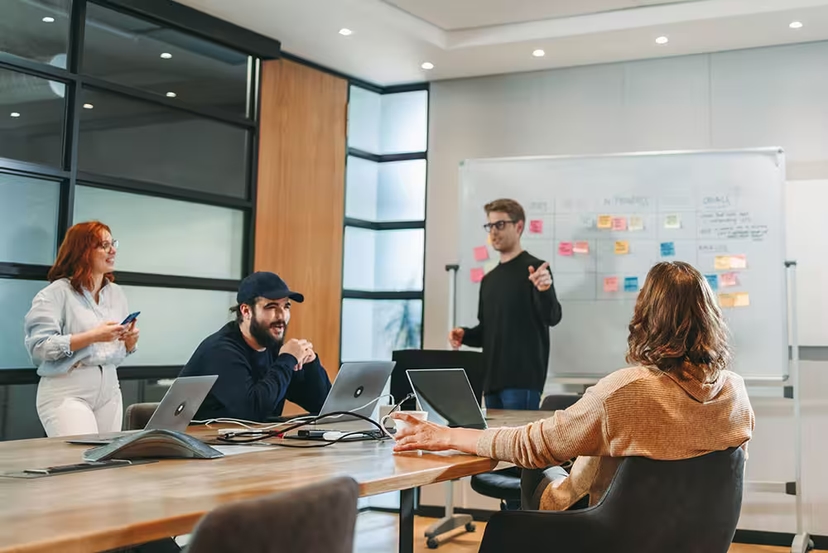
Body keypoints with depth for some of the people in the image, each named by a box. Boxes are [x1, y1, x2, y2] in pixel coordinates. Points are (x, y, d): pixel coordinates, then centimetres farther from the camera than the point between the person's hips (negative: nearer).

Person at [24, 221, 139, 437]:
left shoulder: (116, 293, 11)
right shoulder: (56, 293, -7)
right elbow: (40, 346, -17)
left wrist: (130, 340, -4)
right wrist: (93, 336, -21)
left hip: (109, 389, 6)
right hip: (66, 391, -6)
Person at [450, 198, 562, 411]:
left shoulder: (535, 269, -4)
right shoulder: (489, 279, 18)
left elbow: (552, 317, -15)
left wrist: (544, 291, -35)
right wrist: (464, 335, 1)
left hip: (523, 380, -7)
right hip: (492, 380, 7)